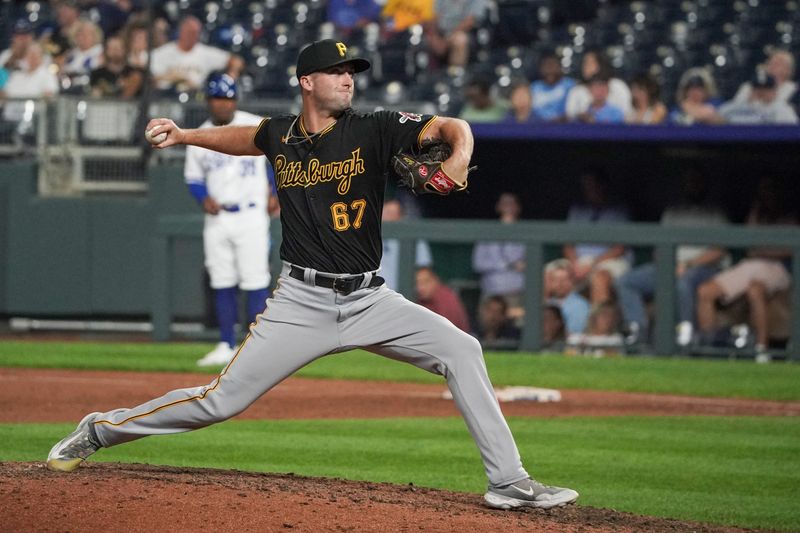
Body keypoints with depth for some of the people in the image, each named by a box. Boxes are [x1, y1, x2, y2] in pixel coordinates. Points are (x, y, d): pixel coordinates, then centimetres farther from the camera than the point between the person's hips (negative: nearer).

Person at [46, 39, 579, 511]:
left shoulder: (374, 129, -4)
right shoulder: (281, 135, 3)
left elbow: (453, 127, -11)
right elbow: (242, 137, 27)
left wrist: (459, 154, -32)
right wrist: (184, 135, 15)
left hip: (369, 300, 1)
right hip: (302, 303, 0)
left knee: (461, 350, -15)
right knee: (220, 400, -3)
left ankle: (508, 481, -11)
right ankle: (100, 430, 16)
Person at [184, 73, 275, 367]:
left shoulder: (256, 127, -3)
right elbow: (193, 177, 13)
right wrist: (204, 198, -6)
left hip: (250, 215, -4)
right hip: (217, 218, 4)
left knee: (256, 282, -7)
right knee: (222, 284, 6)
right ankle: (226, 346, 13)